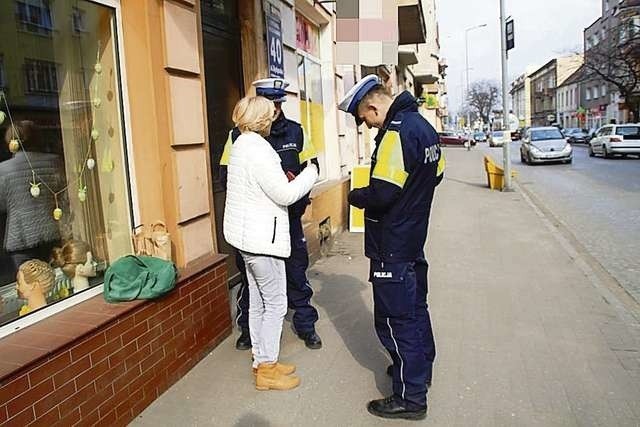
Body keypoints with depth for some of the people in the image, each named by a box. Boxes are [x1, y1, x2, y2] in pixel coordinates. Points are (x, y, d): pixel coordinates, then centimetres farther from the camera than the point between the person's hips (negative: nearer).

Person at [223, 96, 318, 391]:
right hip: (262, 237, -10)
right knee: (275, 303, 1)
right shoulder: (258, 149, -19)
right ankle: (267, 370, 11)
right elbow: (285, 195, -19)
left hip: (248, 234, 10)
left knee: (258, 302, 16)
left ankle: (262, 361, 28)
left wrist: (286, 181, 9)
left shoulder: (242, 144, 12)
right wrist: (311, 172, -6)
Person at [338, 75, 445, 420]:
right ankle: (421, 369, 41)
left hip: (392, 247, -10)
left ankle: (410, 397, 13)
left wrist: (355, 196, -8)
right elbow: (436, 174, 18)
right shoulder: (423, 125, 8)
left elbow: (381, 194, -27)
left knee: (395, 320, 1)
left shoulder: (396, 133, -23)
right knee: (415, 307, 23)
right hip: (414, 239, 10)